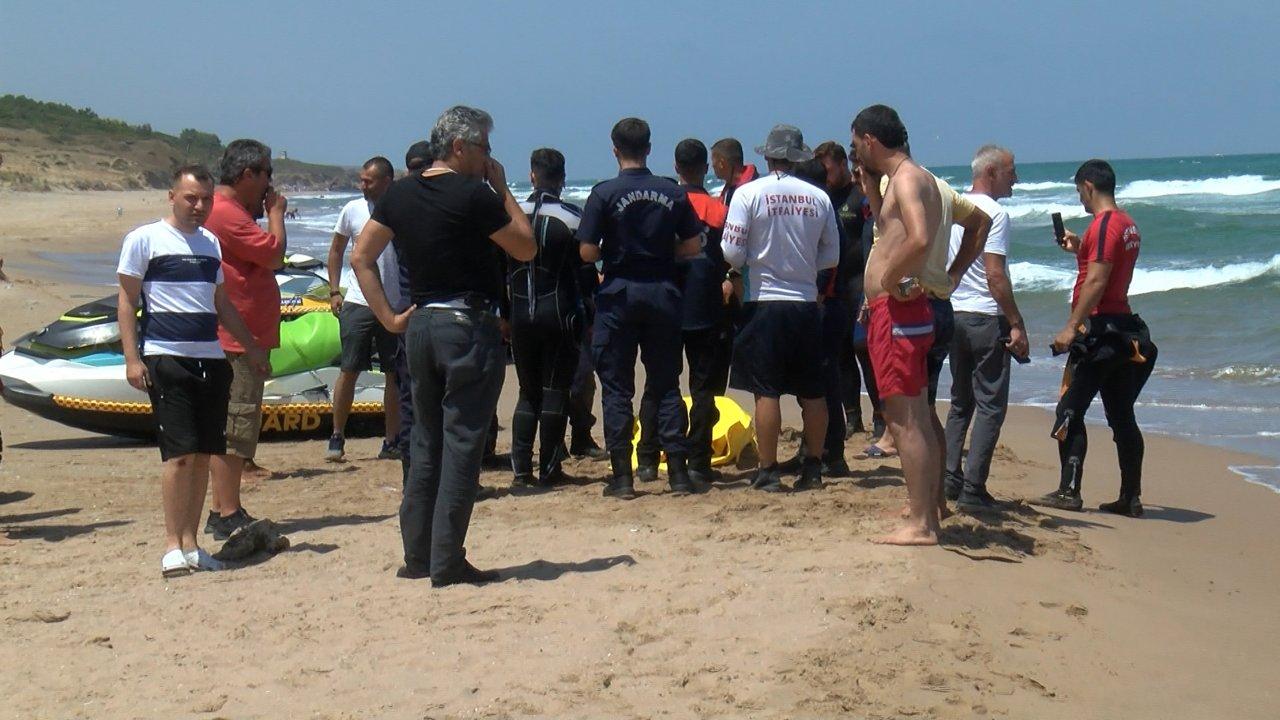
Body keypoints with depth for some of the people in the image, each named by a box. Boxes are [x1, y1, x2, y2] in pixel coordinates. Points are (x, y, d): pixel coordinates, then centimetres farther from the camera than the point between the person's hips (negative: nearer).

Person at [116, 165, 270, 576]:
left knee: (203, 454, 5)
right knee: (179, 452, -10)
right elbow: (126, 302, -1)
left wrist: (250, 347, 24)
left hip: (211, 359, 6)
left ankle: (190, 543, 12)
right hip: (166, 358, -6)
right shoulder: (145, 240, 0)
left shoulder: (210, 243, 18)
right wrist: (132, 358, -10)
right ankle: (172, 546, -4)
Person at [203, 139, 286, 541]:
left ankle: (223, 511, 20)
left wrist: (267, 214, 13)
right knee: (234, 426, -9)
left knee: (231, 428, 14)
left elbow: (267, 262, 19)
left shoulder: (231, 211, 19)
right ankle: (228, 516, -6)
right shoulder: (226, 213, -16)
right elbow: (274, 254, -19)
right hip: (235, 340, -11)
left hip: (240, 338, 11)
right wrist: (276, 213, -4)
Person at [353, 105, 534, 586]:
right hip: (469, 325, -7)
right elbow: (526, 248, -3)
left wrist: (389, 318, 8)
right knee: (462, 444, -2)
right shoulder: (474, 195, -12)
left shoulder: (400, 194, 8)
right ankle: (447, 562, -1)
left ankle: (416, 556, 18)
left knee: (425, 442, 15)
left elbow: (361, 258, 8)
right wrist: (502, 189, 2)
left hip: (420, 325, 7)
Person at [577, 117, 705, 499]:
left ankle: (622, 477, 3)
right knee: (666, 385, 9)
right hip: (662, 293, 3)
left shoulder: (604, 193, -8)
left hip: (618, 295, -3)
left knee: (617, 388, 4)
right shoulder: (674, 193, 0)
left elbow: (588, 252, -11)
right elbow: (692, 247, 2)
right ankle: (679, 473, 7)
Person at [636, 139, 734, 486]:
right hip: (707, 313, -1)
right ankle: (698, 463, 0)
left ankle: (647, 461, 6)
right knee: (704, 388, 3)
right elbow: (732, 264, -2)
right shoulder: (720, 210, -4)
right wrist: (727, 288, 15)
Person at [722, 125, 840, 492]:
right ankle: (813, 468, 16)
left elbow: (732, 253, -9)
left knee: (766, 391, 1)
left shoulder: (748, 193, -7)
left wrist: (743, 269, 13)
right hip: (806, 303, 3)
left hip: (763, 302, -3)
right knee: (813, 392, 11)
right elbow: (831, 256, 8)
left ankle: (768, 472, 2)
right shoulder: (819, 197, 2)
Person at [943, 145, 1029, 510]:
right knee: (990, 405, -2)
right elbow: (995, 275, -18)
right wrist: (1017, 325, -15)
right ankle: (973, 489, -6)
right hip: (986, 319, -8)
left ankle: (950, 479, 13)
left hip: (953, 315, 8)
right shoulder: (994, 213, -12)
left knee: (960, 402, 16)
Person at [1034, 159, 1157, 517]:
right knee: (1121, 415, 10)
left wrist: (1071, 326, -21)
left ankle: (1069, 490, -5)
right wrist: (1080, 250, 27)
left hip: (1099, 327, -10)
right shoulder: (1128, 224, 15)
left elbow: (1097, 281, -21)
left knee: (1070, 410, -5)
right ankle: (1131, 497, 11)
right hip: (1123, 327, 10)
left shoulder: (1104, 224, -13)